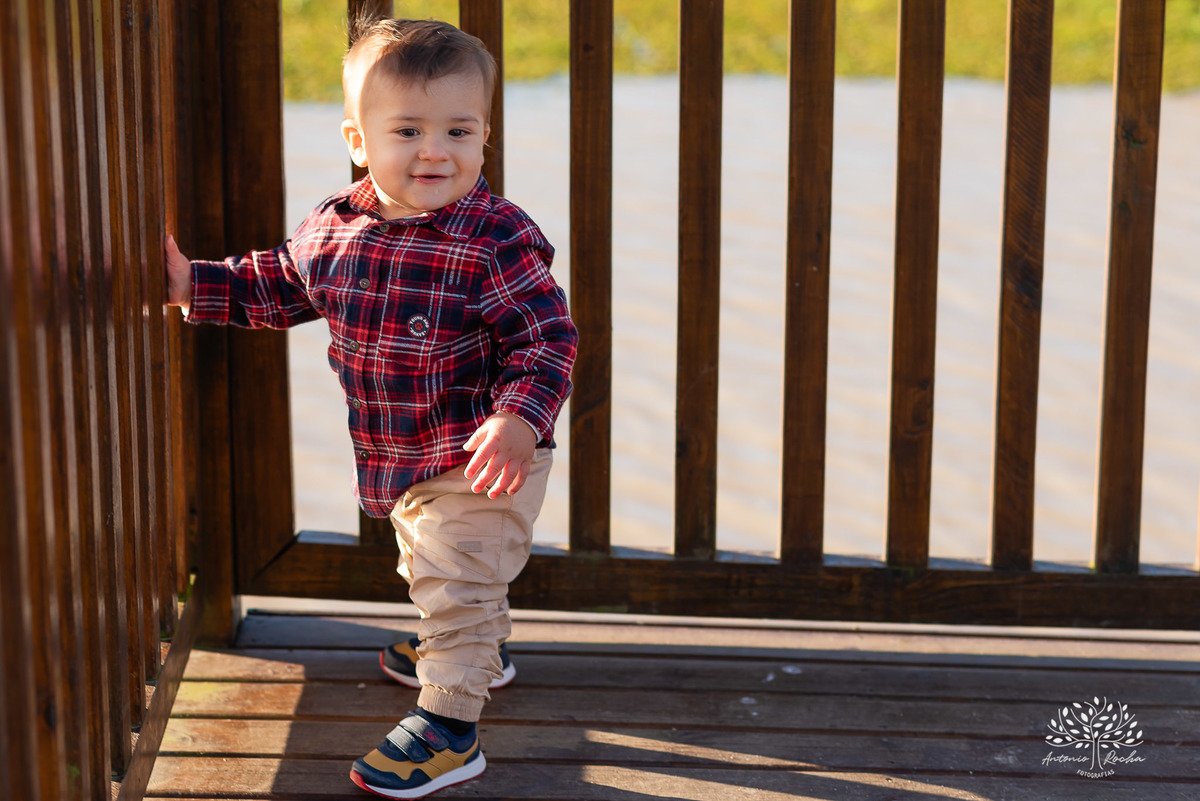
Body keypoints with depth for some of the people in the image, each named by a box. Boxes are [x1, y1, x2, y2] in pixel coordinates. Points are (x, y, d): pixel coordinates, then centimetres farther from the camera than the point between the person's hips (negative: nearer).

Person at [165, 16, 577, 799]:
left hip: (482, 458, -8)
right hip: (398, 456, 8)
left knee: (455, 579, -7)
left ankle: (448, 723, 6)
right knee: (427, 561, 29)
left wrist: (519, 417, -36)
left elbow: (548, 336, -22)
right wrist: (194, 284, 5)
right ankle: (481, 650, 55)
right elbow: (279, 285, 13)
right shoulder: (335, 227, -5)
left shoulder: (499, 239, -24)